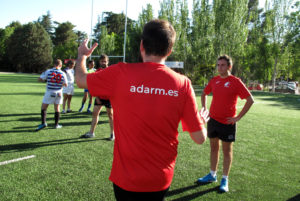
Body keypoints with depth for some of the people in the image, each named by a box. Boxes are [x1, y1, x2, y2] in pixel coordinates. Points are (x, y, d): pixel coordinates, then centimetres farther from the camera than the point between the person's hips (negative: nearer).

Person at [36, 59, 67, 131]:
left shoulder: (48, 71, -8)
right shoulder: (63, 73, -3)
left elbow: (39, 79, -7)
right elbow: (66, 84, 4)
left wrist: (45, 80, 11)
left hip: (49, 92, -2)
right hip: (58, 93, 2)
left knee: (43, 107, 8)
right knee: (57, 108, 13)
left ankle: (43, 123, -5)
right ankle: (56, 124, 17)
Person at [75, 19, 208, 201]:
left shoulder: (121, 73, -16)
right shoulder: (183, 83, -11)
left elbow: (80, 79, 3)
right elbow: (200, 138, -6)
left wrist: (82, 55, 23)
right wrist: (203, 120, 17)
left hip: (127, 180, -2)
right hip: (162, 180, 2)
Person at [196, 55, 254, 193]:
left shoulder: (235, 82, -10)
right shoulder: (214, 80, 5)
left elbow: (250, 100, -10)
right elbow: (204, 94, 22)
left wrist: (238, 117, -13)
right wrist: (204, 108, 9)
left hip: (227, 123, -5)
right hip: (213, 120, 5)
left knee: (227, 150, 7)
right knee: (213, 148, 15)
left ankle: (225, 180, 19)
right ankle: (212, 175, 30)